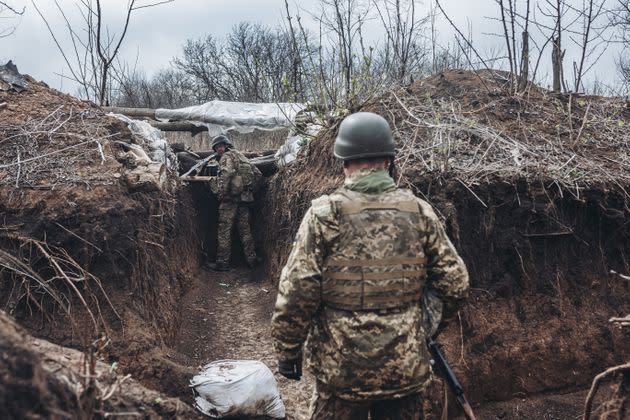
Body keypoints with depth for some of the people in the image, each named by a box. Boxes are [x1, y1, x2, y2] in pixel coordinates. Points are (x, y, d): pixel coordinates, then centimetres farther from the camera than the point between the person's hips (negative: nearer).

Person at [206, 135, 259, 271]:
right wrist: (250, 189, 28)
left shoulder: (227, 156, -4)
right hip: (245, 198, 8)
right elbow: (257, 174, 24)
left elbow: (227, 173, -23)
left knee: (224, 230, -4)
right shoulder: (241, 156, 21)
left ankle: (223, 262, -3)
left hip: (231, 198, -8)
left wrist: (221, 192, -21)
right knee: (245, 229, 14)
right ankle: (252, 259, 17)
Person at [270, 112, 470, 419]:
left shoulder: (325, 213, -12)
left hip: (341, 367, -2)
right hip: (406, 367, 3)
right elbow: (456, 284, 1)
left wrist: (287, 350, 0)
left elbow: (296, 292, -13)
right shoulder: (419, 211, -2)